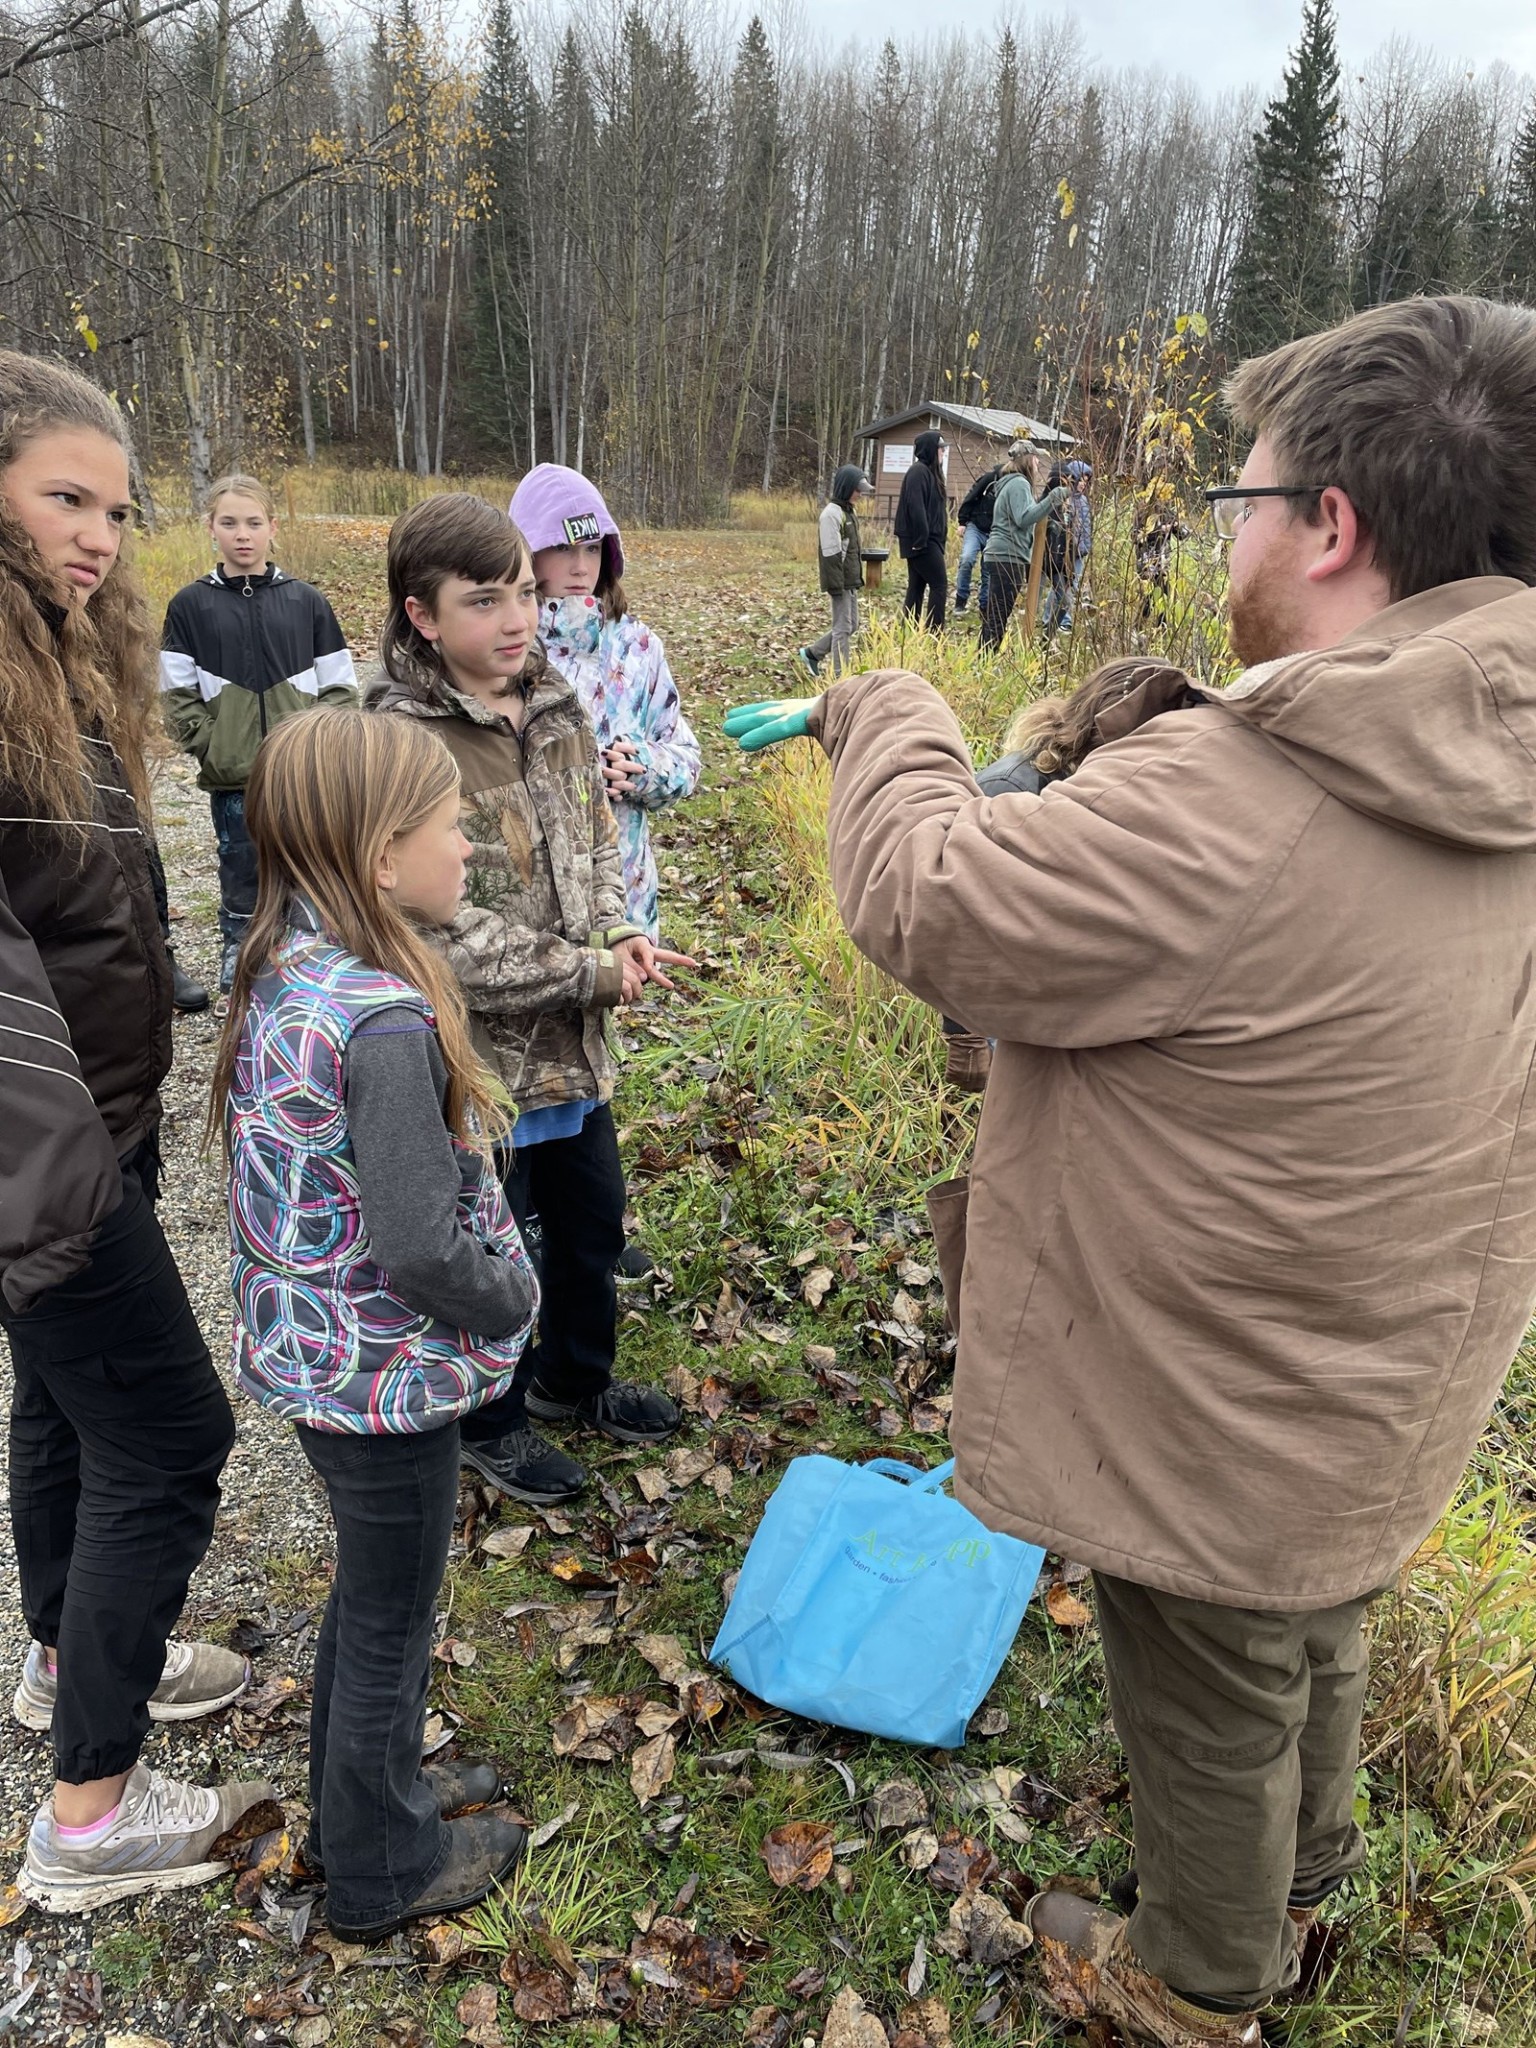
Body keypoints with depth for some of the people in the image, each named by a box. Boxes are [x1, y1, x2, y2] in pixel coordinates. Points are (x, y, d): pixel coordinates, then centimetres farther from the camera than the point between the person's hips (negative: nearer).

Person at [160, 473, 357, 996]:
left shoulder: (306, 601, 4)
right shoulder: (190, 606, 3)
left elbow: (339, 686, 4)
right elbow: (178, 695, 3)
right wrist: (211, 748, -7)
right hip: (231, 779, 0)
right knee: (241, 874, 8)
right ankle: (238, 959, 21)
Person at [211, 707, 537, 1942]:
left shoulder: (283, 971, -2)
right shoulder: (386, 1019, -30)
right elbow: (420, 1246, -31)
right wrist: (512, 1302, -12)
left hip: (313, 1352, 8)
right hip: (389, 1375, -8)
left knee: (368, 1586, 27)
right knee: (393, 1620, 14)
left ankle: (367, 1792, 50)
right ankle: (381, 1870, 38)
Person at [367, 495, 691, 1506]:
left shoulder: (556, 707, 2)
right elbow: (440, 927, -23)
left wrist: (619, 932, -9)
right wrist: (592, 973, -20)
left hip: (573, 1041, 7)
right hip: (480, 1048, -7)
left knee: (595, 1222, 23)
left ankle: (575, 1377, 49)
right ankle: (489, 1419, 39)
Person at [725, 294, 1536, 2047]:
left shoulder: (1229, 804, -36)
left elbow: (923, 905, -24)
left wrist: (891, 720, -6)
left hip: (1228, 1419, -8)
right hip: (1395, 1391, 8)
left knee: (1210, 1712, 20)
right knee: (1313, 1658, 32)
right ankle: (1294, 1895, 61)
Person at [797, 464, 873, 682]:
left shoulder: (849, 511, 14)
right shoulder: (831, 513, -16)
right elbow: (830, 553, -20)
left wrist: (858, 578, 19)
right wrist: (836, 585, -21)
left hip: (851, 581, 10)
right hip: (841, 582, -10)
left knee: (851, 624, 15)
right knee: (843, 627, -4)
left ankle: (812, 654, 26)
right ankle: (838, 675, 2)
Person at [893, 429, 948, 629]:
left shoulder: (929, 471, 18)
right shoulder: (919, 471, -13)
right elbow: (915, 507, -22)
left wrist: (931, 537, 16)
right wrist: (922, 538, -24)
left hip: (927, 539, 10)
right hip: (922, 541, -10)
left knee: (917, 586, 9)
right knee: (940, 584, -9)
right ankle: (934, 633, -9)